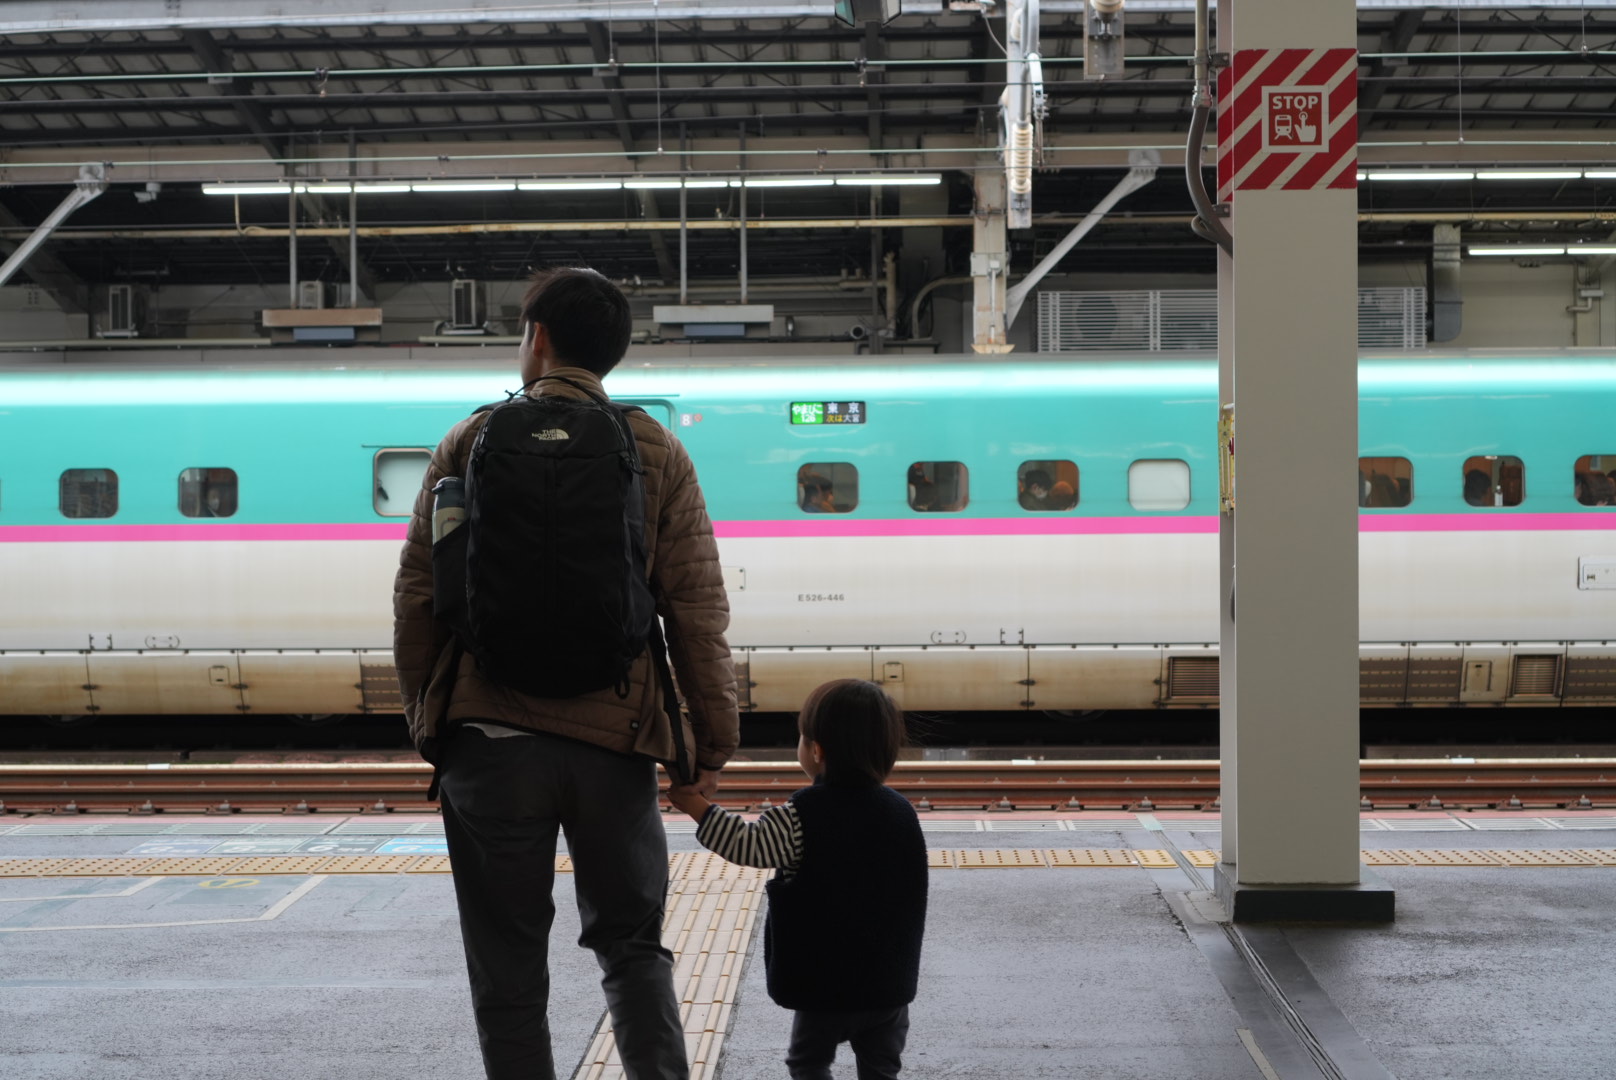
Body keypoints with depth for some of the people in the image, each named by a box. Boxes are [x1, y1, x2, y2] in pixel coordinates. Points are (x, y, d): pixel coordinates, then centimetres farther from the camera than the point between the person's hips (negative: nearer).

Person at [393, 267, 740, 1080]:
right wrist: (712, 741, 4)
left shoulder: (470, 442, 3)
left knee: (508, 966, 8)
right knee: (631, 944, 13)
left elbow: (417, 596, 1)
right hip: (615, 737, 1)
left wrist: (423, 714, 13)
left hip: (490, 735, -1)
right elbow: (696, 609, -1)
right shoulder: (655, 451, 4)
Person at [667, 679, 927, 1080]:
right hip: (890, 982, 4)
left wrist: (699, 807, -10)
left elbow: (749, 845, -18)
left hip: (825, 981, -4)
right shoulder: (902, 812, 1)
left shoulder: (804, 815, -16)